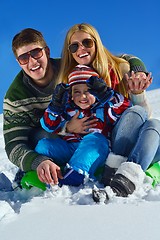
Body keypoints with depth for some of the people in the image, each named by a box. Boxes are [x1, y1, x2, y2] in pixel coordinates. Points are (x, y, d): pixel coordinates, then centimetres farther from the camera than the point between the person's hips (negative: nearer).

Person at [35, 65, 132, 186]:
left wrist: (106, 94, -12)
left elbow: (126, 107, -3)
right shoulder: (67, 109, 20)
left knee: (94, 138, -35)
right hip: (68, 151, 4)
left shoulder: (104, 108, 12)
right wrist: (55, 106, -1)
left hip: (96, 153, -3)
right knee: (43, 144, -15)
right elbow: (49, 126, 13)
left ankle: (75, 174, -56)